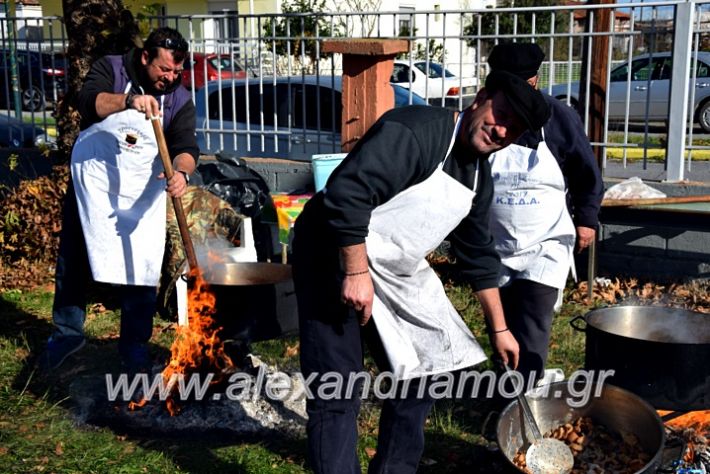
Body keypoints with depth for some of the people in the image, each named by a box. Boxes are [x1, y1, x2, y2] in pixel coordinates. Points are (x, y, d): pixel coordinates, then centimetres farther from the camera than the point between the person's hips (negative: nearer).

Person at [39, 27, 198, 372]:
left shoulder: (180, 99, -2)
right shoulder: (111, 69, -4)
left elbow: (186, 146, -15)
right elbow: (88, 102, -24)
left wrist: (181, 172, -38)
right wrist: (128, 100, -42)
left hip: (142, 190, 0)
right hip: (93, 181, 0)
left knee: (141, 267, 0)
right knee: (73, 261, 10)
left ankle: (134, 345, 16)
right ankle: (67, 333, 28)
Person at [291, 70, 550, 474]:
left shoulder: (479, 177, 7)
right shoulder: (416, 130, -21)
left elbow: (479, 255, 17)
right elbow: (346, 191, -30)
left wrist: (500, 328, 20)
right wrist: (357, 273, -29)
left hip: (397, 273, 9)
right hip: (336, 256, -9)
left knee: (421, 375, 14)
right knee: (338, 396, -8)